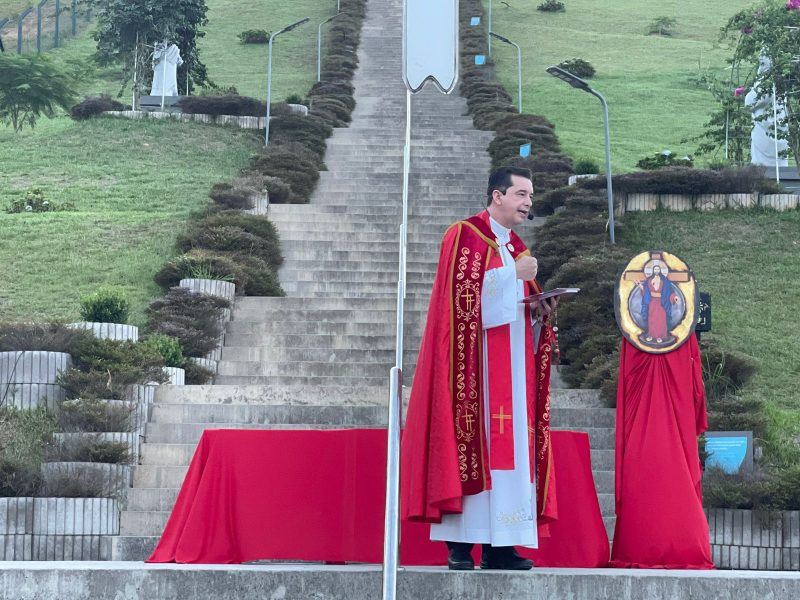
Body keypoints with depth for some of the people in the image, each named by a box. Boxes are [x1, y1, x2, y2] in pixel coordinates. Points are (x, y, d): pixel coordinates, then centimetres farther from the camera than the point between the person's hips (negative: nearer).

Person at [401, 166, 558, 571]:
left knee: (511, 444, 1)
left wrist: (539, 312, 1)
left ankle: (499, 544, 1)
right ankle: (460, 545, -9)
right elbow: (462, 291, -15)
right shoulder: (465, 235, -2)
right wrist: (513, 273, -15)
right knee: (475, 438, -12)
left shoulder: (518, 248, 21)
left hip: (514, 366, 7)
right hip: (477, 363, -7)